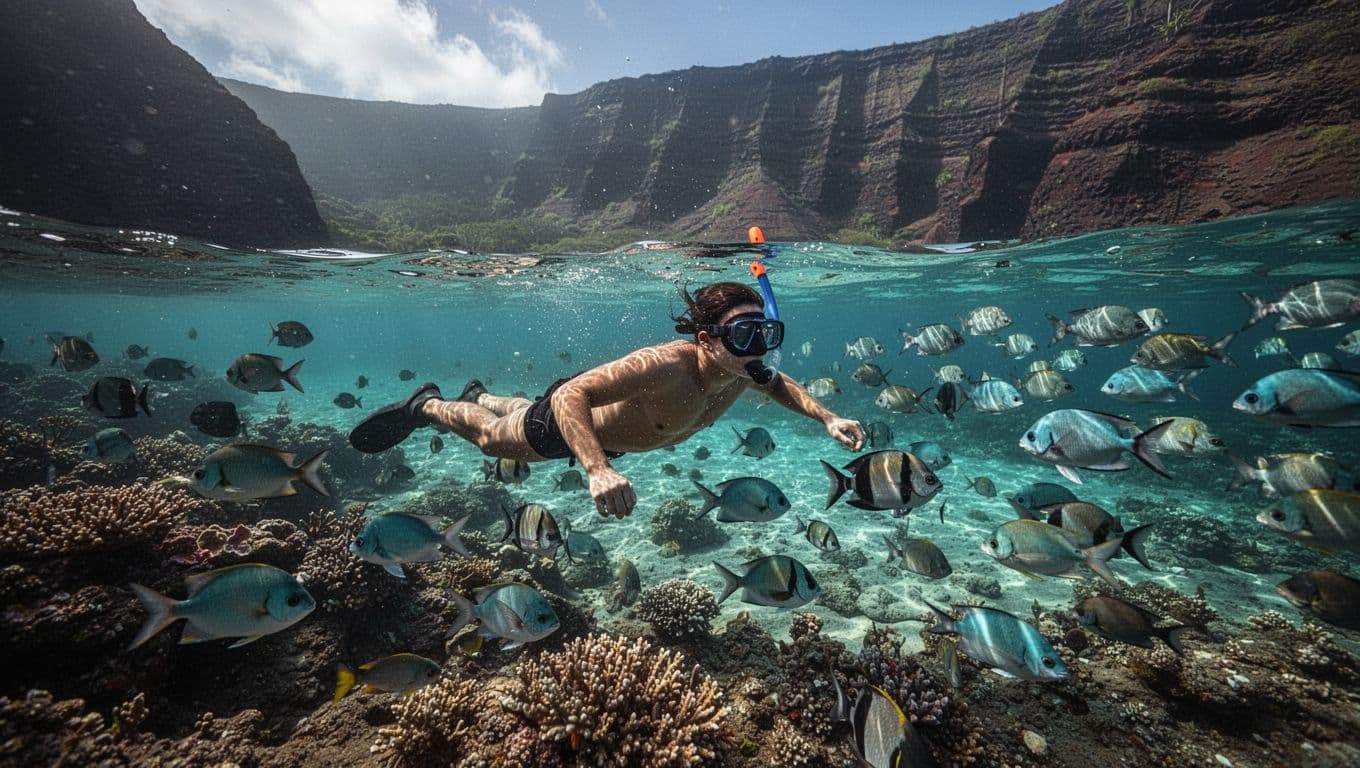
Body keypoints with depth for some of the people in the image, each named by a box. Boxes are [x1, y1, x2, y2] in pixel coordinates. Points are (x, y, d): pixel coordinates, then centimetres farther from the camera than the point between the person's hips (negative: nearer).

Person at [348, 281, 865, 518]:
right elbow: (570, 395, -50)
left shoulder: (743, 372, -24)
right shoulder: (663, 366, -47)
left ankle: (480, 395, 66)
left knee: (520, 416, 36)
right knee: (492, 438, 21)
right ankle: (426, 406, 49)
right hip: (568, 411, -7)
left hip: (612, 431, 7)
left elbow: (779, 384, -1)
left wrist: (826, 417, -15)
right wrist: (599, 470, -64)